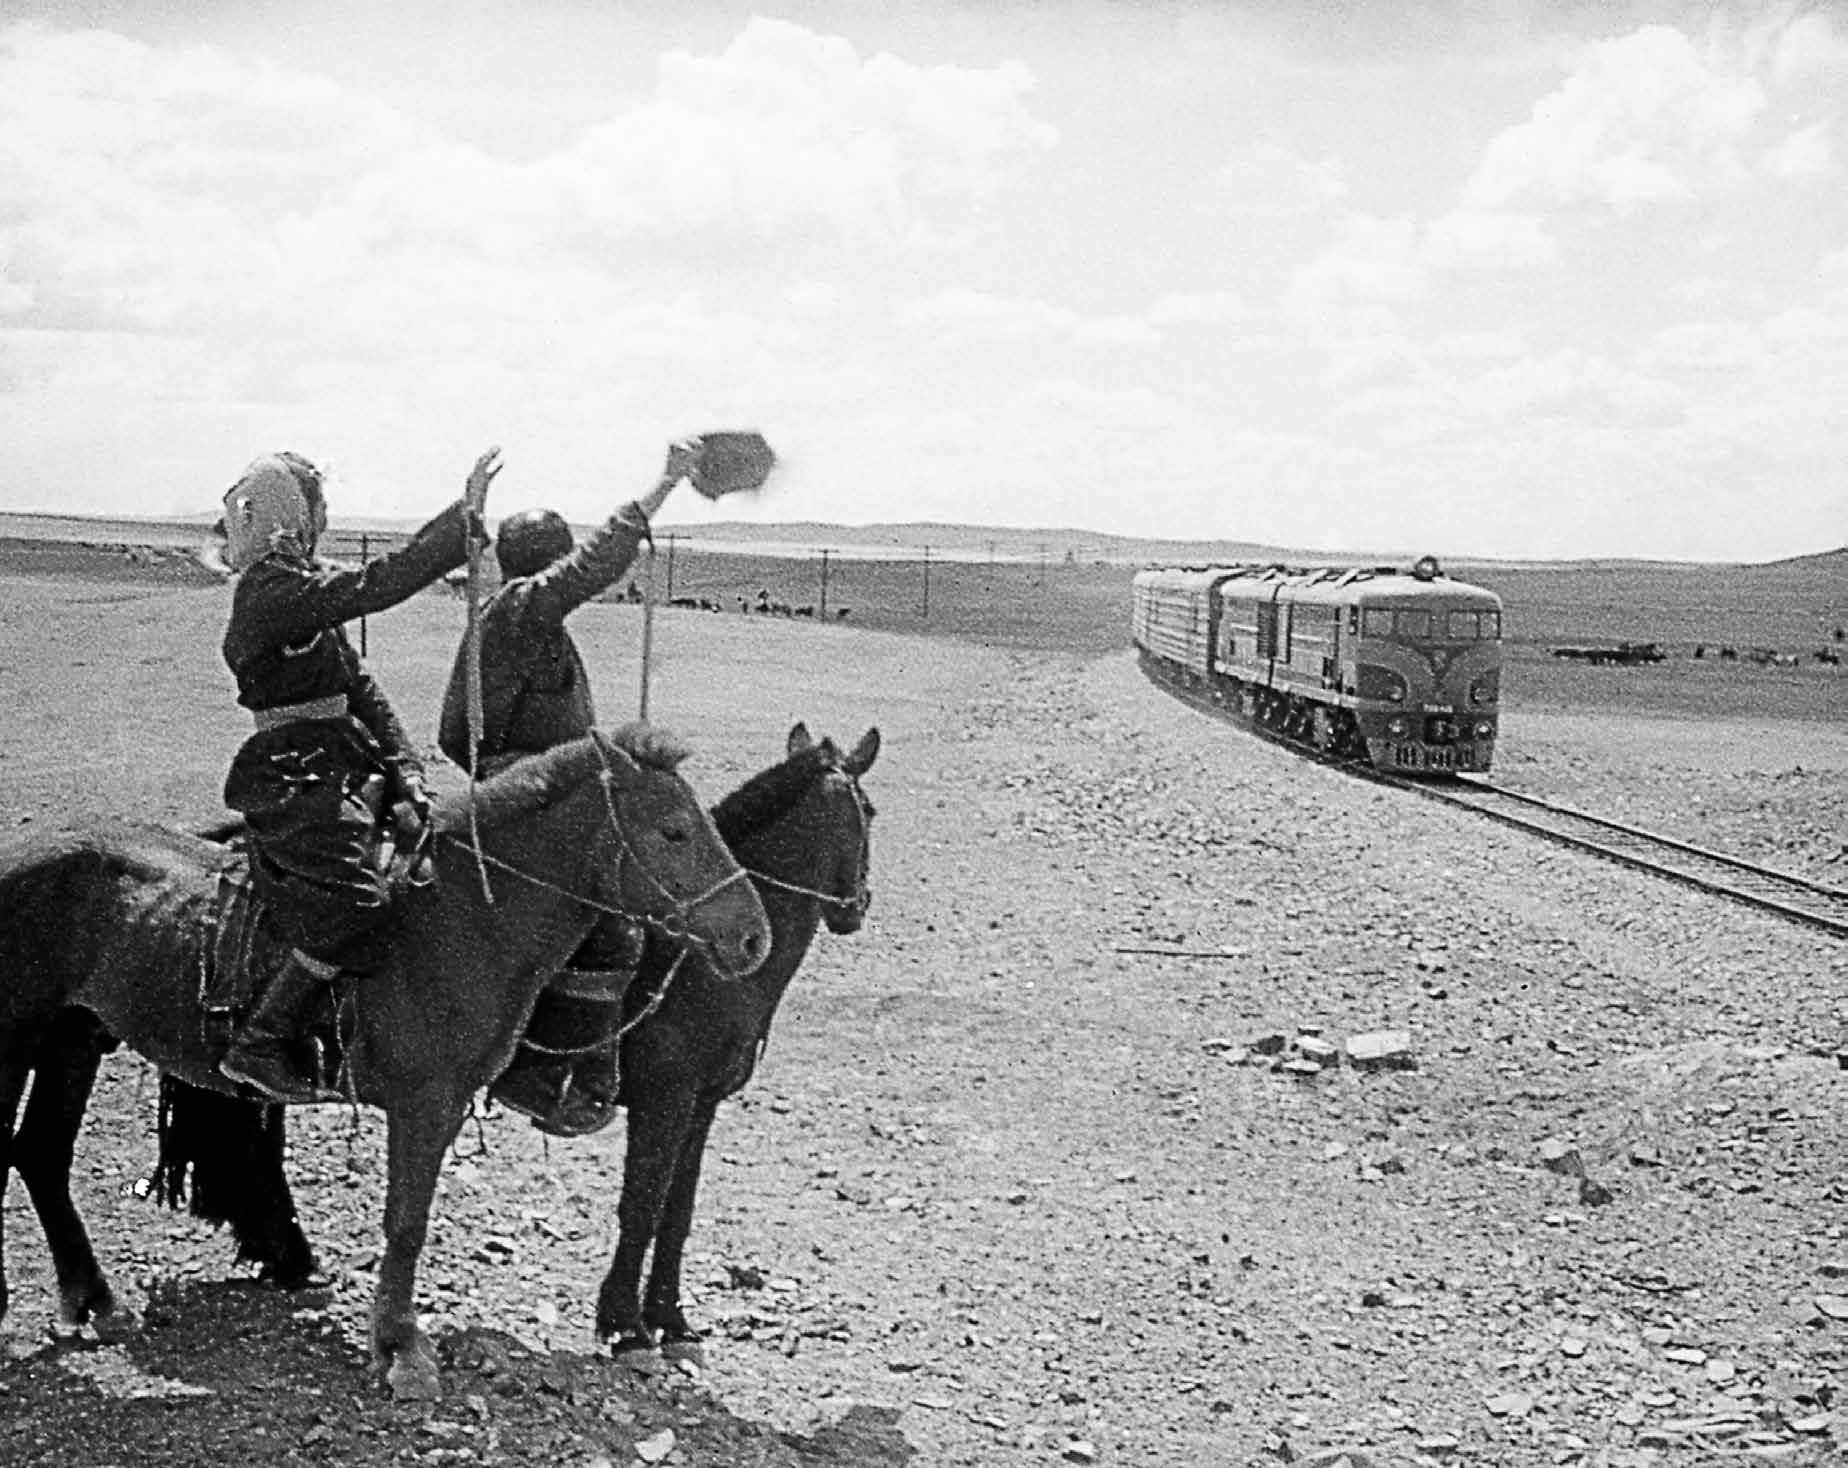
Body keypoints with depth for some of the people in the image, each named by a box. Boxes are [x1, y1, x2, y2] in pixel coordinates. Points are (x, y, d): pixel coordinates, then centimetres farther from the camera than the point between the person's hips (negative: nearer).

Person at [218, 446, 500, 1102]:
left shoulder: (306, 589, 18)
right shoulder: (272, 591, -14)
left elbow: (360, 690, 17)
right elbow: (378, 584, -27)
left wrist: (405, 771, 9)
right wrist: (464, 519, -28)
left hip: (341, 767, 11)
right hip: (292, 776, -11)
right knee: (350, 906, -21)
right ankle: (258, 1044, -11)